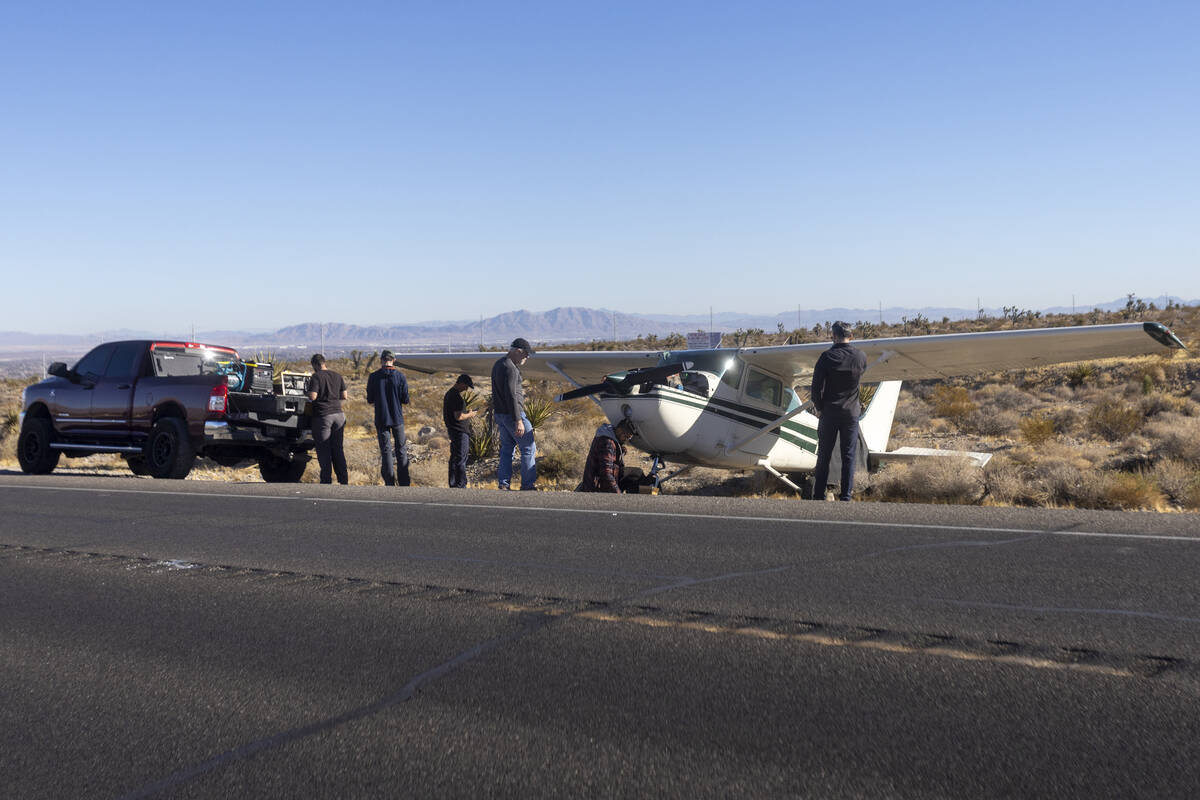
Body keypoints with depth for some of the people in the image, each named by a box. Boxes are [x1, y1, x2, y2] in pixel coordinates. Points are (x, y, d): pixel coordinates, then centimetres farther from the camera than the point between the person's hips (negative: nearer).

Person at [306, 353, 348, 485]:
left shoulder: (316, 377, -9)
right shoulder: (337, 376, 9)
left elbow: (312, 396, -16)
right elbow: (344, 396, 10)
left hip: (323, 416, -5)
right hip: (338, 414, 5)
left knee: (324, 450, 2)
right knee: (338, 449, 12)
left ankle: (326, 480, 3)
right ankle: (343, 480, 11)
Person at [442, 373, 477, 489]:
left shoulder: (449, 393, 13)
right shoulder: (456, 397, -19)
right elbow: (458, 416, -23)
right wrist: (469, 415, -7)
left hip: (452, 430, 10)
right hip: (460, 431, -10)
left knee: (454, 458, 14)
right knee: (461, 459, -7)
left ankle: (453, 484, 19)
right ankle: (461, 485, -6)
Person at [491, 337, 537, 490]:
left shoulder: (498, 364, 14)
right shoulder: (510, 368, -18)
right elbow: (511, 396, -23)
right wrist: (518, 421, -23)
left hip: (500, 414, 10)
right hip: (512, 414, -10)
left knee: (506, 448, 13)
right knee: (529, 448, -2)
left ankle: (503, 484, 12)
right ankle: (528, 485, -2)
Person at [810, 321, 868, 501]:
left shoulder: (827, 356, -11)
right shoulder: (861, 356, -2)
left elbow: (816, 385, -10)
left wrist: (819, 407, 3)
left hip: (829, 412, -1)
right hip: (851, 412, 2)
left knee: (824, 455, 7)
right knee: (849, 456, 7)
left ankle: (818, 494, 10)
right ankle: (846, 495, 6)